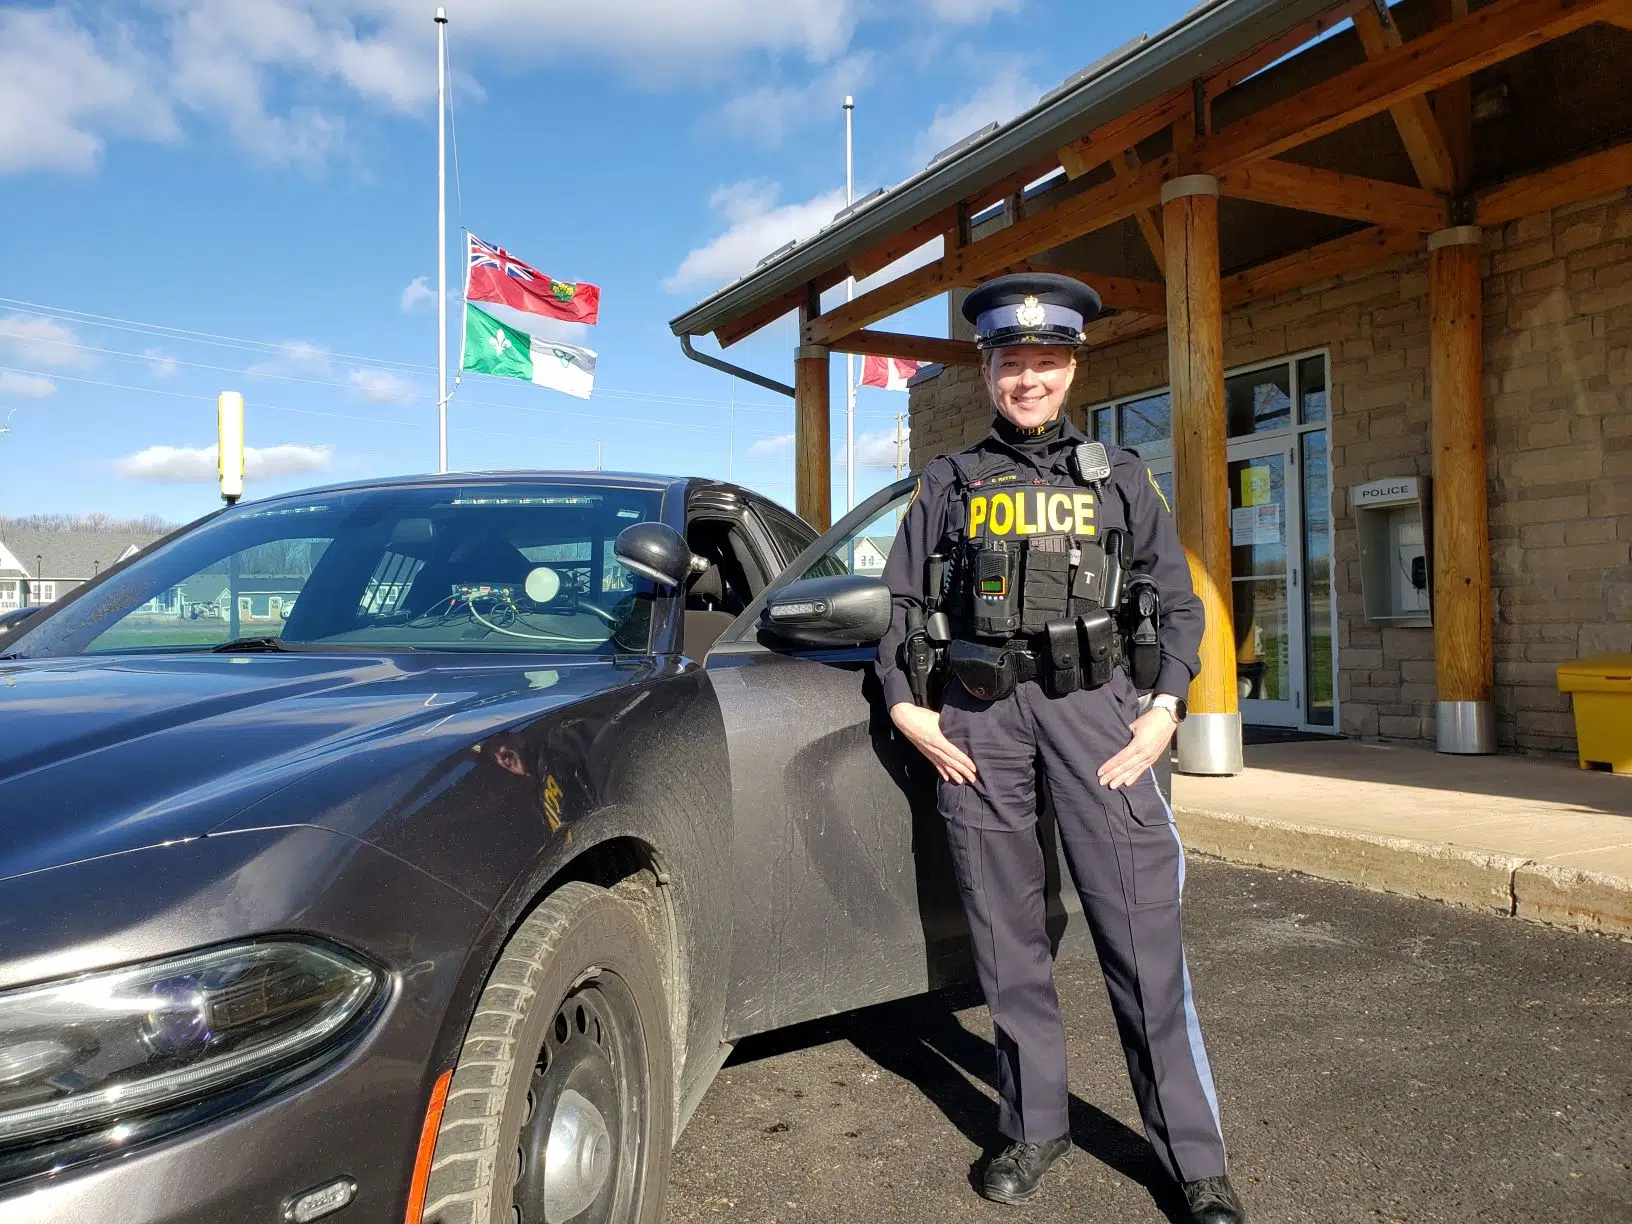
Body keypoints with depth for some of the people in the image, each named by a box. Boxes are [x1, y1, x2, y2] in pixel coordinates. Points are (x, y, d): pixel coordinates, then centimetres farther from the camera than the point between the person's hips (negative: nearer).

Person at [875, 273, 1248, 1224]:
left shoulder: (1119, 478, 12)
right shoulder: (948, 484, 13)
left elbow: (1180, 602, 12)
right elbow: (901, 602, 13)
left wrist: (1165, 708, 0)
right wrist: (907, 707, 2)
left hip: (1094, 705, -1)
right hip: (977, 718, 1)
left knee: (1143, 933, -6)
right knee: (1008, 938, 6)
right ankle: (1037, 1128, 21)